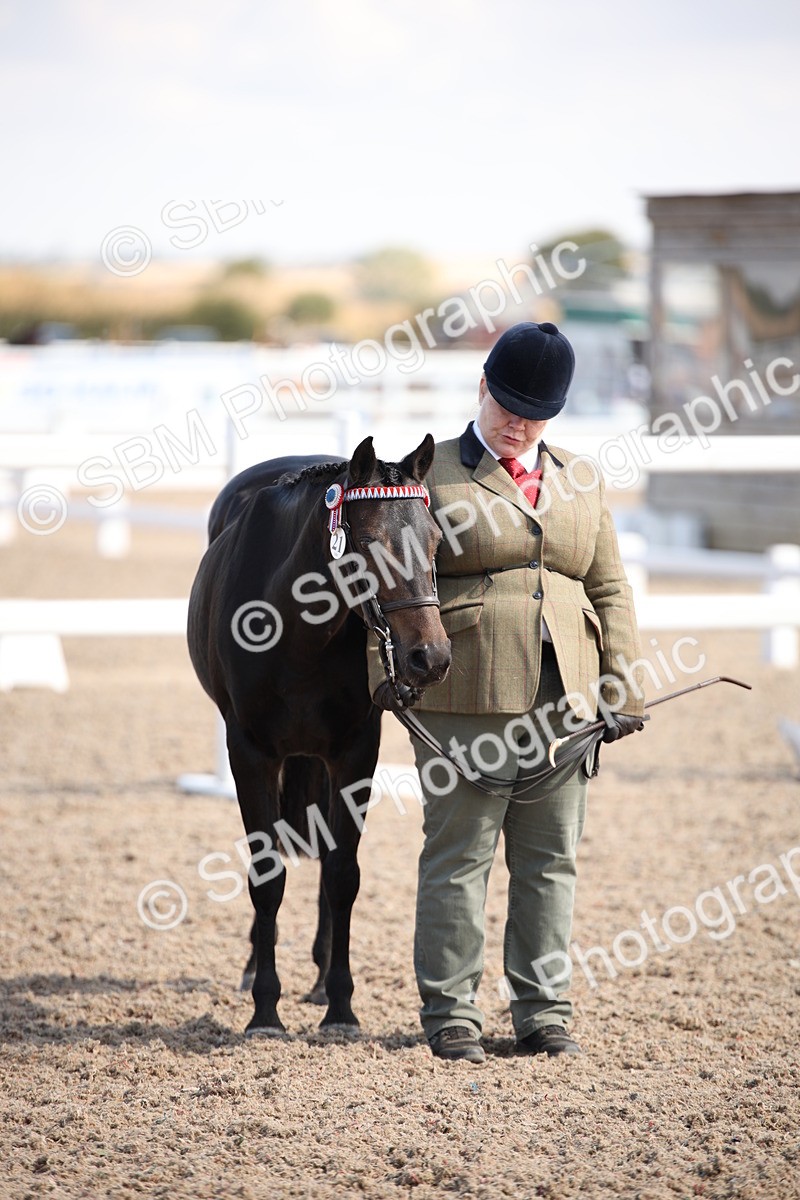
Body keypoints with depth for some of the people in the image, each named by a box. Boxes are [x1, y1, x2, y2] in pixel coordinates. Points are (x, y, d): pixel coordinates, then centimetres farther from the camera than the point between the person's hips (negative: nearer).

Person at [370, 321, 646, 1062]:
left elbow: (609, 592, 14)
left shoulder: (580, 479, 14)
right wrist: (388, 668, -11)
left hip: (563, 702, 4)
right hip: (464, 702, -4)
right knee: (458, 857, 0)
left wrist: (623, 692, 6)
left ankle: (544, 1012, 15)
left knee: (551, 861, 7)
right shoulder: (429, 475, 3)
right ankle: (450, 1013, 6)